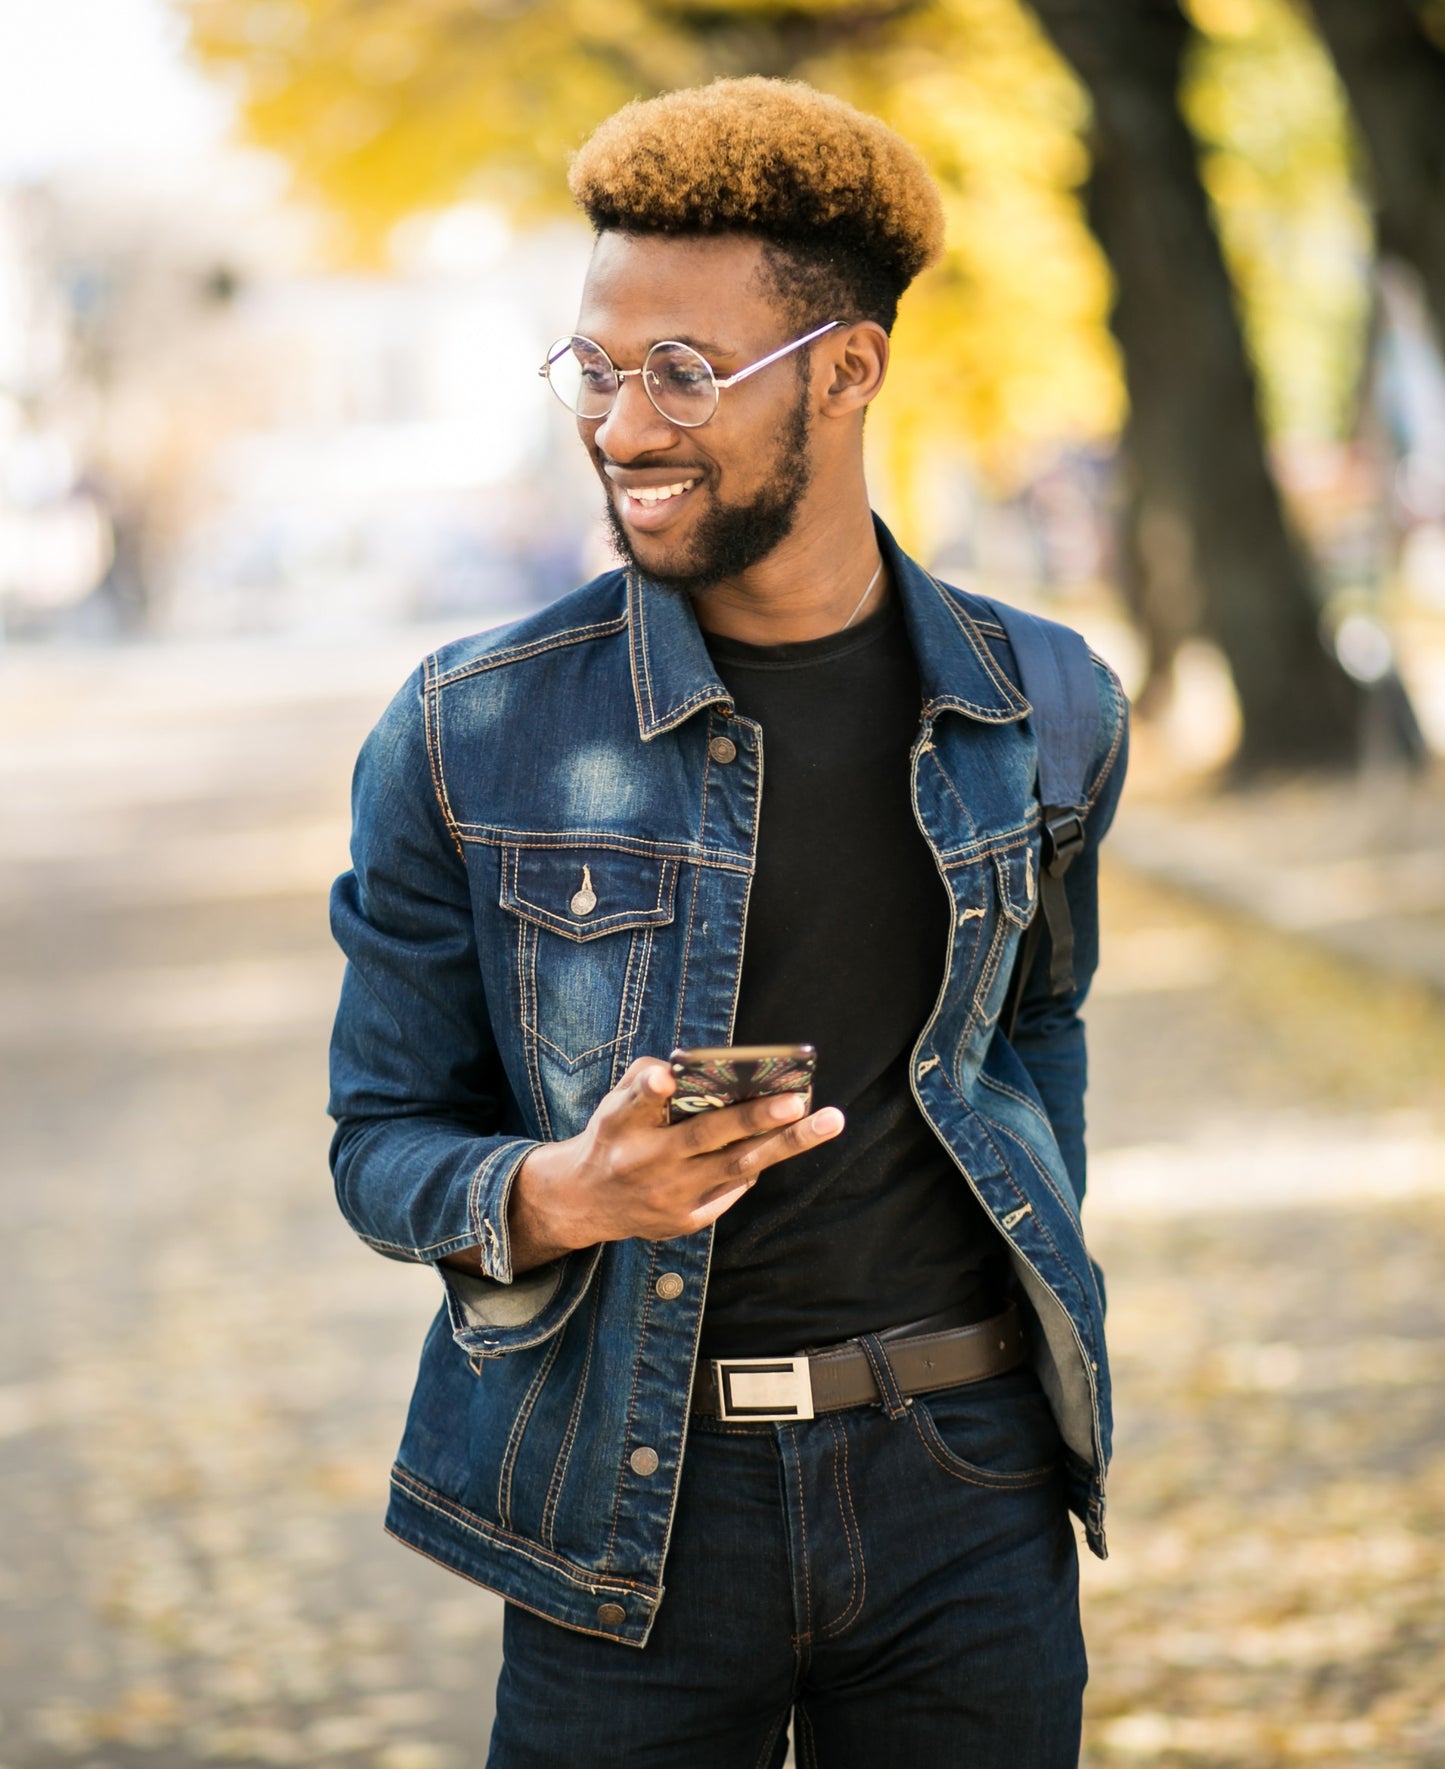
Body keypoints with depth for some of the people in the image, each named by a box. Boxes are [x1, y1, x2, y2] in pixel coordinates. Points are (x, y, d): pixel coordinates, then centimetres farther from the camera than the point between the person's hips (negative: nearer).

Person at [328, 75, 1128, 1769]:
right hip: (637, 1503, -2)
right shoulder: (469, 737, -5)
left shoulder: (1039, 712, 3)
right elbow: (384, 1144, 1)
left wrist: (1043, 1297, 11)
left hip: (966, 1491, 2)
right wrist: (560, 1195, -19)